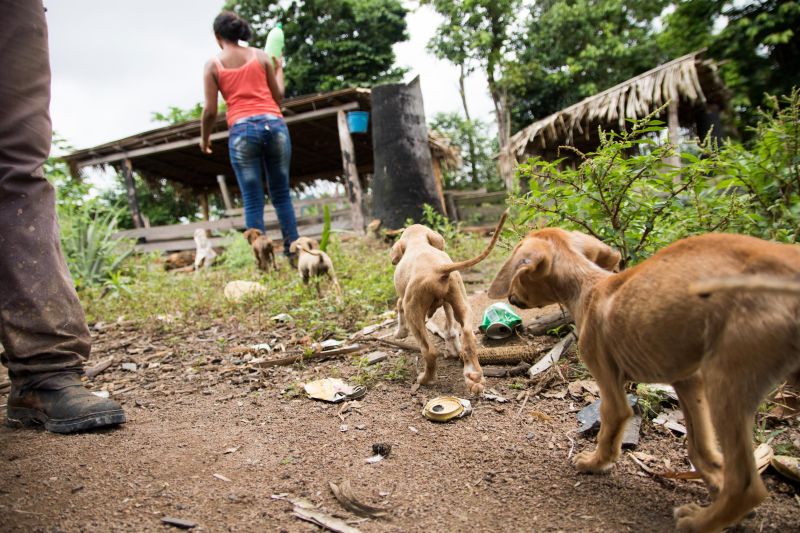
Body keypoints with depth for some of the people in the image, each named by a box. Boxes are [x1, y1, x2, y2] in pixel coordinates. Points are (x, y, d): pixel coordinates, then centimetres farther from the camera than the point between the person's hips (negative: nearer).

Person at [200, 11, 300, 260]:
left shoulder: (213, 64, 7)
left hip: (242, 131, -2)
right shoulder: (261, 56, 11)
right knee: (281, 195, 10)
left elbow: (210, 110, 3)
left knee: (253, 202, 2)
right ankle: (294, 252, 11)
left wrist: (204, 138, 20)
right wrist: (279, 69, 30)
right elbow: (278, 96, 13)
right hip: (274, 125, 2)